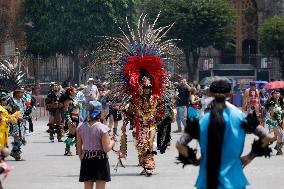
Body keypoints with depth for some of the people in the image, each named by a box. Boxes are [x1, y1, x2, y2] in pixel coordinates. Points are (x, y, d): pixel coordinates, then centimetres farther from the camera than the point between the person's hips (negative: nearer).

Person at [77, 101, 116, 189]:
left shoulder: (80, 128, 0)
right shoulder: (102, 128, -14)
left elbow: (79, 148, 6)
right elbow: (106, 149, -14)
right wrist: (112, 142, 5)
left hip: (86, 160, 4)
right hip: (100, 160, -4)